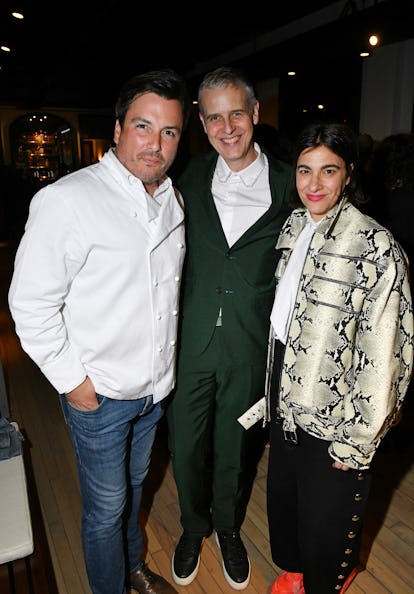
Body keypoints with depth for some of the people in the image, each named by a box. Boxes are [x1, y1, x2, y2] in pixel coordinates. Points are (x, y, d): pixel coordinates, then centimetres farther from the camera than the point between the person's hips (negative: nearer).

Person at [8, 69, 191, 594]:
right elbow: (30, 303, -17)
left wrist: (165, 363, 11)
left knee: (134, 486, 27)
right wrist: (71, 380, -16)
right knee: (106, 506, 13)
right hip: (98, 393, -6)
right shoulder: (67, 200, -20)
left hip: (155, 387, 7)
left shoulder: (172, 200, 3)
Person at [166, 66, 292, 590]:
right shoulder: (190, 178, -1)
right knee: (186, 447, 15)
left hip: (249, 348, -1)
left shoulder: (285, 184, -4)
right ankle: (193, 527, 45)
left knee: (233, 446, 18)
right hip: (189, 341, 1)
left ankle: (228, 527, 47)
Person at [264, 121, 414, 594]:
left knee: (325, 514, 15)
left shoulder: (375, 247, -20)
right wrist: (274, 388, 13)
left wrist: (357, 440, -16)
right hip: (286, 396, 7)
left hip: (333, 412, -6)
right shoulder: (293, 227, 2)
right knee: (283, 496, 24)